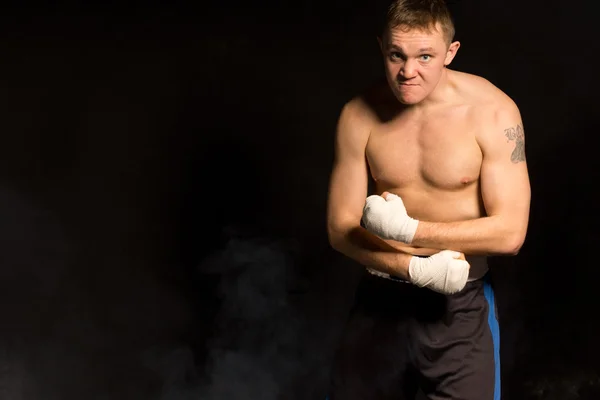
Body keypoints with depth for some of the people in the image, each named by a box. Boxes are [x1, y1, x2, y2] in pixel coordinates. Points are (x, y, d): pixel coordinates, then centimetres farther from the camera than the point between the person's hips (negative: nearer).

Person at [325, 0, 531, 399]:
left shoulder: (492, 112, -15)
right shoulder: (359, 116, -8)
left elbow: (510, 232, -18)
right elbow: (341, 229, -5)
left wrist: (405, 230, -23)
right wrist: (418, 268, -20)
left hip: (460, 300, -2)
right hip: (382, 294, 3)